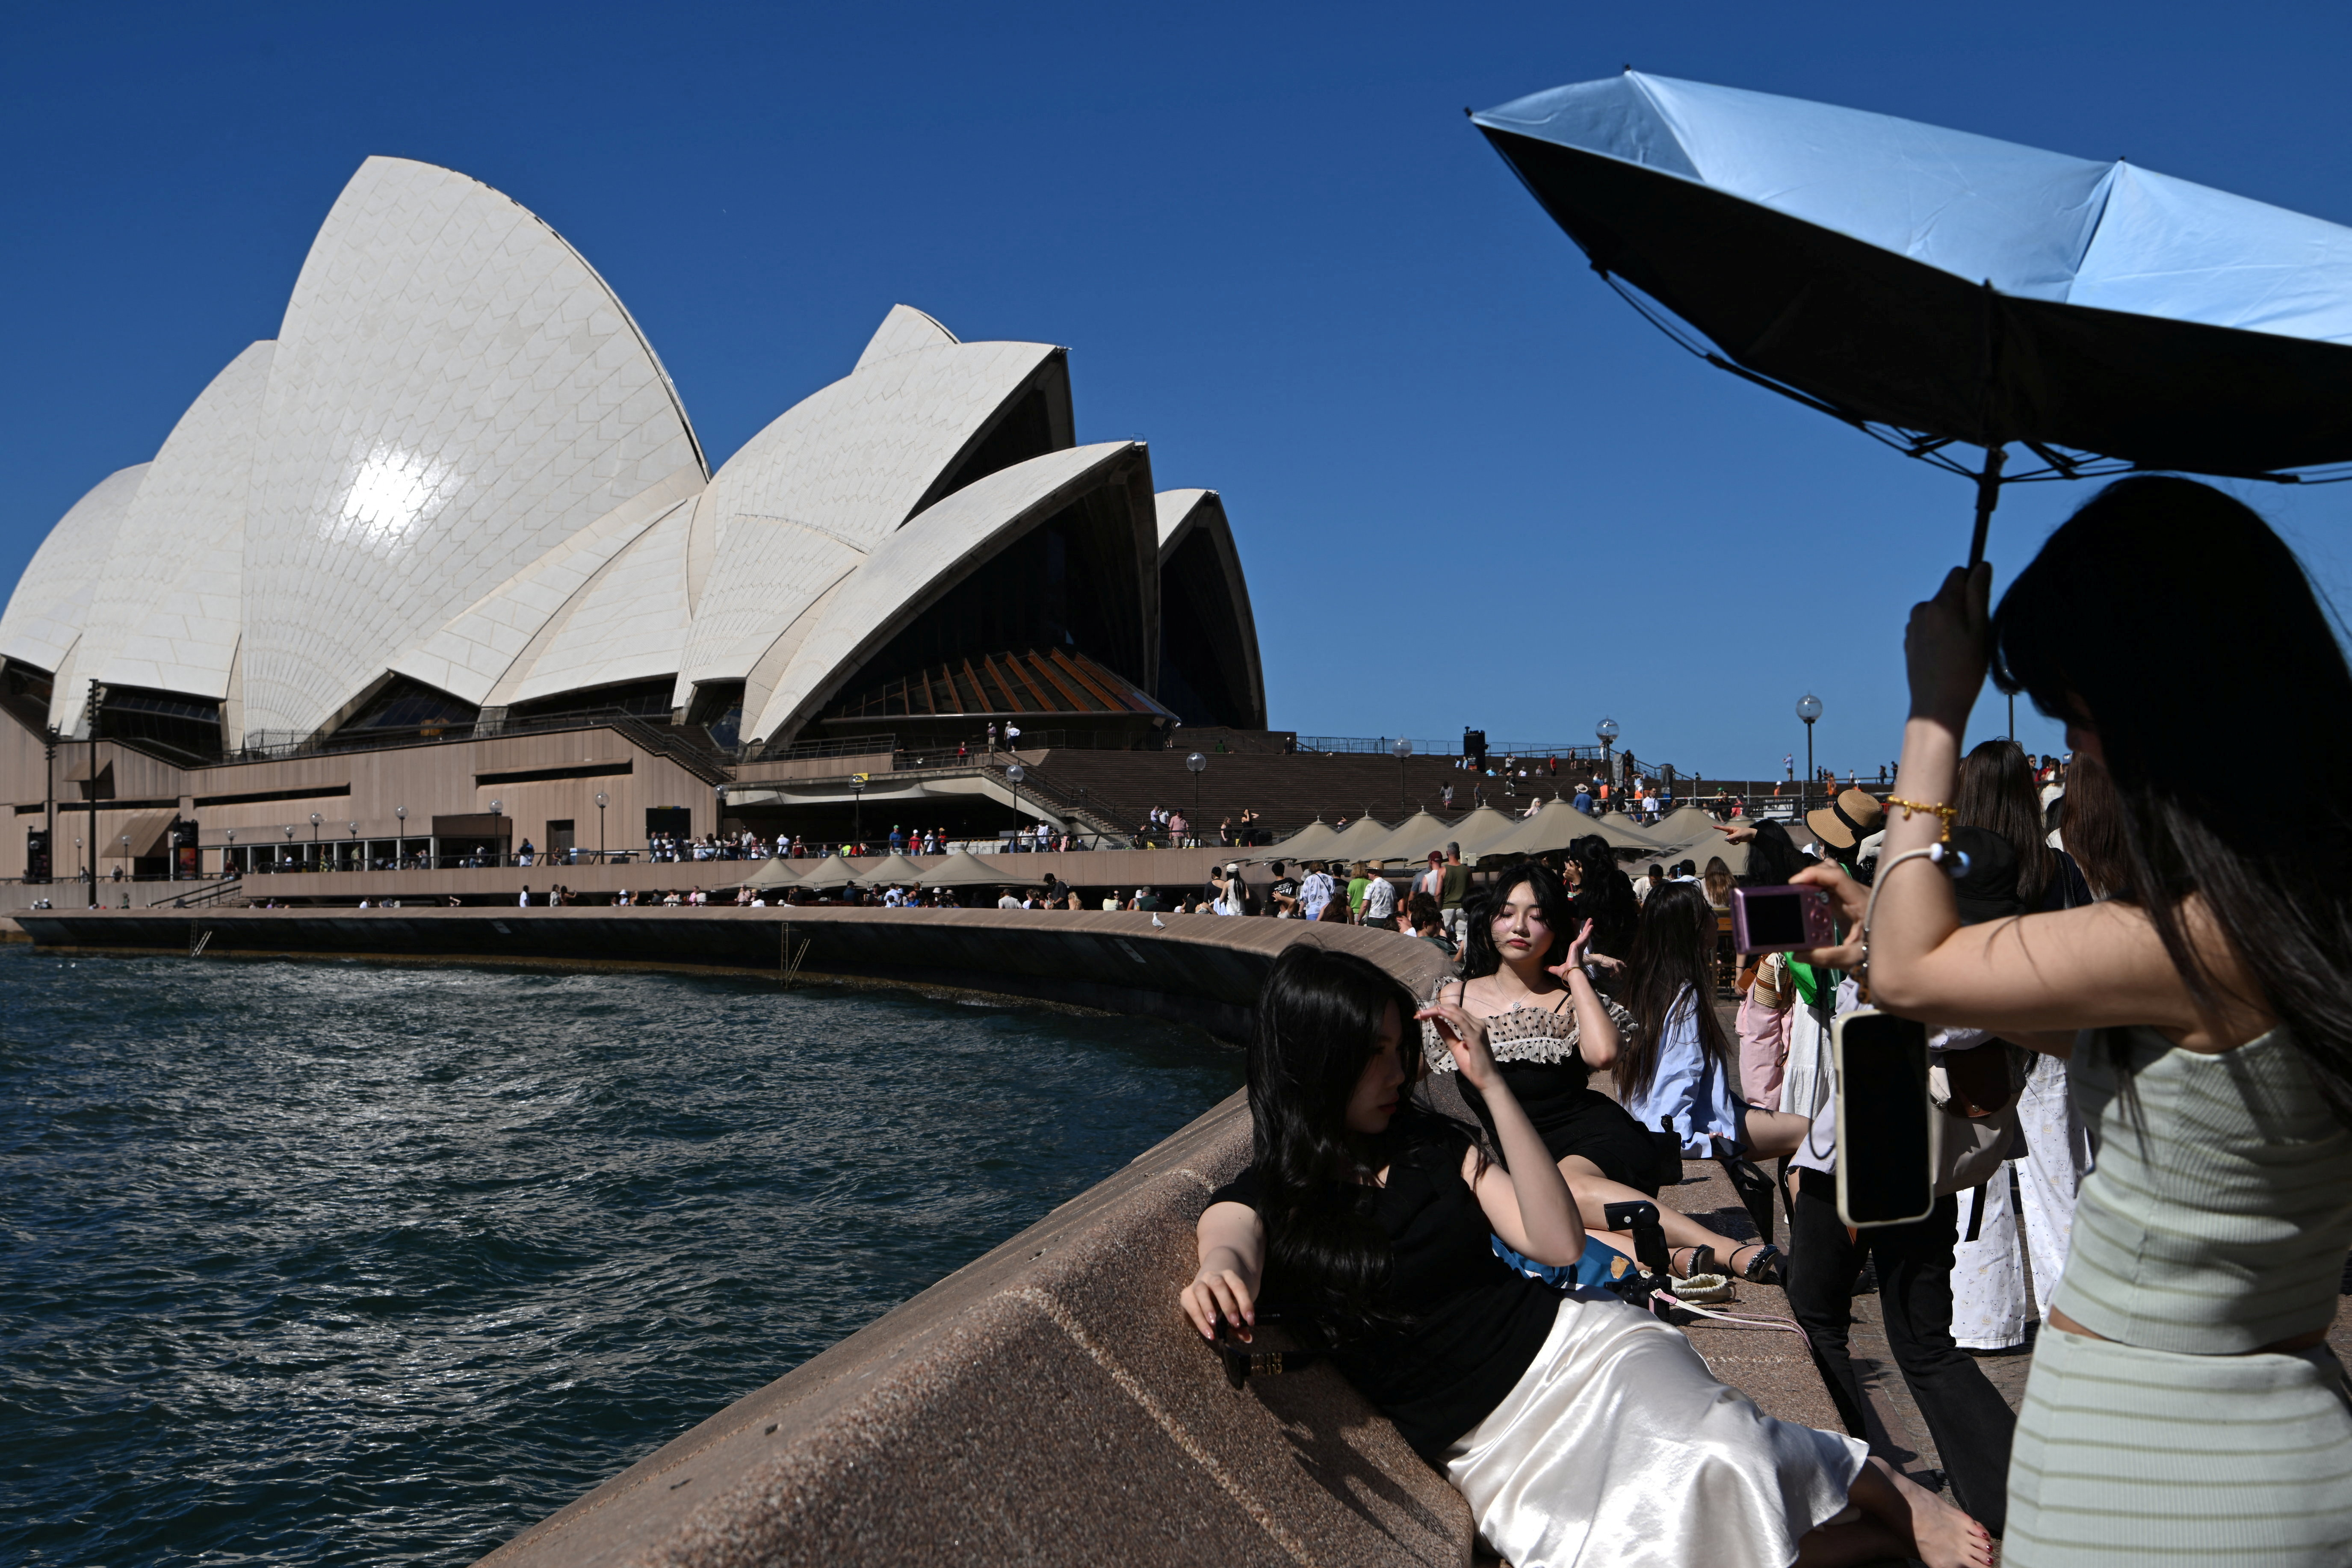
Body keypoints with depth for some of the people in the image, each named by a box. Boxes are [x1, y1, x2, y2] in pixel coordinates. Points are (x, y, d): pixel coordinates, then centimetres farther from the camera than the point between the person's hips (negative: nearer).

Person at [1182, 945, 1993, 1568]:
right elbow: (1231, 1243, -25)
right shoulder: (1261, 1198, -1)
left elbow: (1560, 1242, -2)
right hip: (1494, 1451, -1)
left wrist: (1492, 1085, -7)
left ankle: (1895, 1499, -6)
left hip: (1573, 1346, 1)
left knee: (1719, 1460, -31)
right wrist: (1216, 1275, -50)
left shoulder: (1435, 1143, 6)